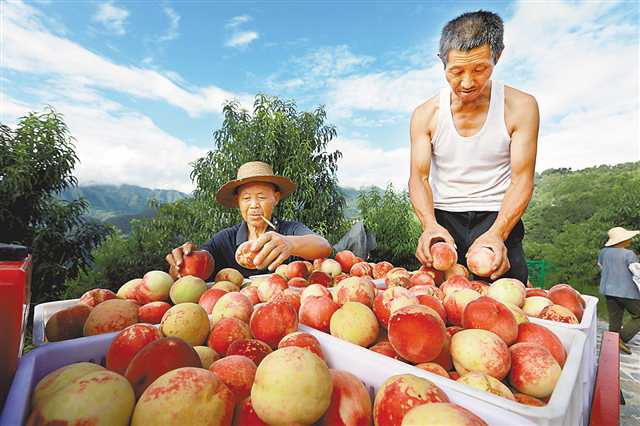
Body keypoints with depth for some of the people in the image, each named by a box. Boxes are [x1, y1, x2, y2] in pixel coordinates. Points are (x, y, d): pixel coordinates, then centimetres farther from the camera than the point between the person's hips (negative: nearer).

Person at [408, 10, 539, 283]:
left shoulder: (521, 107, -4)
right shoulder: (425, 115, -2)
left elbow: (522, 180, -8)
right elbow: (419, 178, -6)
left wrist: (497, 233, -25)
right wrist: (430, 225, -25)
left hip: (499, 219, 0)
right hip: (443, 220, 1)